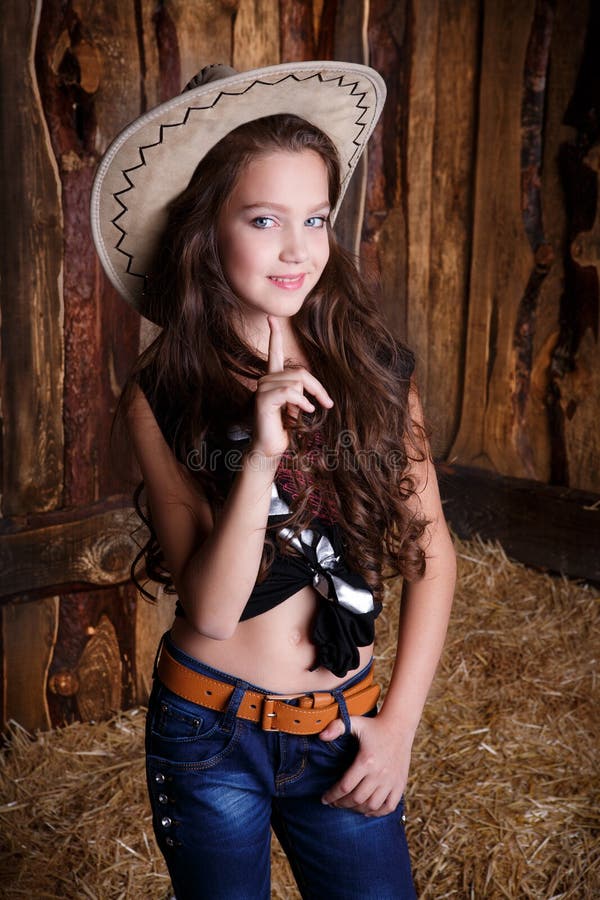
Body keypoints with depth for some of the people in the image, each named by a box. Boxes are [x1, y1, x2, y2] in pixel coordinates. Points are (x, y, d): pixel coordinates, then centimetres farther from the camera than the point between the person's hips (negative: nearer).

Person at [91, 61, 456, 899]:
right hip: (209, 735, -1)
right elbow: (209, 610, -18)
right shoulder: (160, 396, -12)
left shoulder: (374, 369, -7)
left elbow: (430, 549, 1)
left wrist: (400, 721, -2)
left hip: (344, 735, 1)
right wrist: (260, 456, -31)